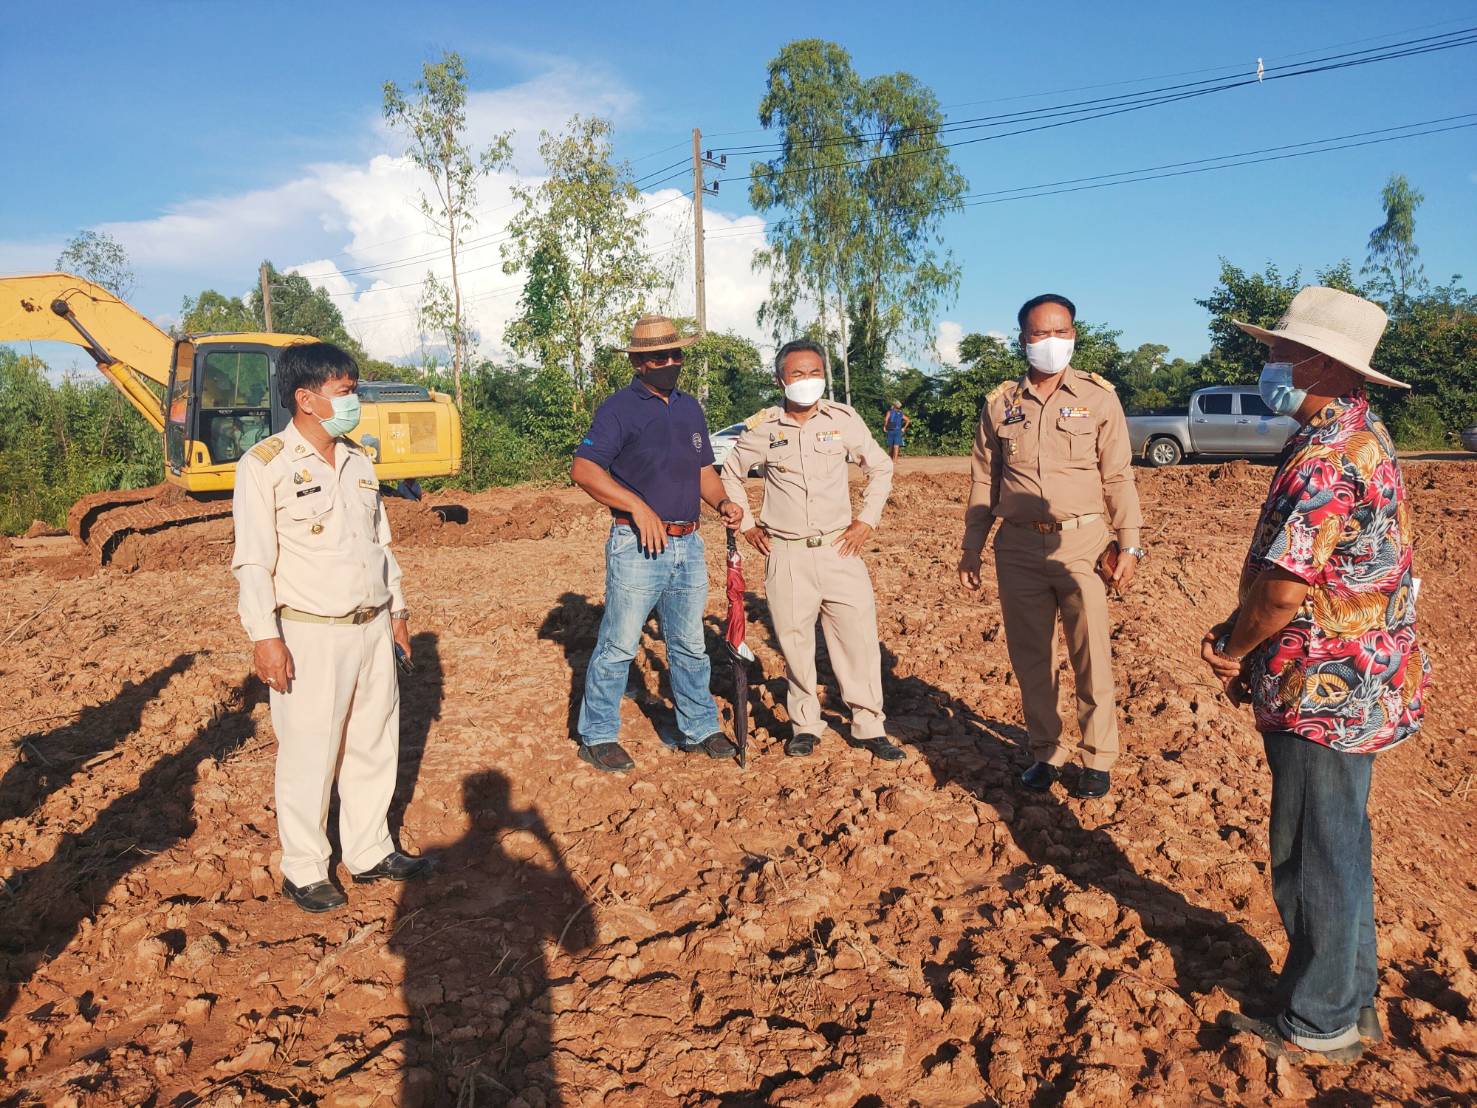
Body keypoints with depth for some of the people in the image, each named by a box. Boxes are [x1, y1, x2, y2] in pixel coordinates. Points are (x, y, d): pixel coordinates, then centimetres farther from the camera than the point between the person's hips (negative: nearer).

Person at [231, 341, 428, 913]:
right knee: (309, 758, 3)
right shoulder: (264, 465, -10)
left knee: (375, 746, 14)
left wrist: (397, 609, 18)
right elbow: (253, 560, -12)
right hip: (310, 635, -7)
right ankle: (304, 871, 20)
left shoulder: (357, 459, 11)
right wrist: (265, 636, -16)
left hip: (372, 628, 7)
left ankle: (370, 851, 30)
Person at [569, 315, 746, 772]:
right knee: (618, 645, -1)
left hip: (688, 545, 7)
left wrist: (722, 502, 0)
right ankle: (597, 737, 12)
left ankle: (699, 729, 27)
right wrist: (638, 506, -22)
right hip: (637, 546, -6)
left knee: (690, 646, 15)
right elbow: (583, 468, -16)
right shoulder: (620, 408, -6)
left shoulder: (690, 408, 15)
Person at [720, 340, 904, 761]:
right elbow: (730, 473, 16)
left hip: (840, 549, 0)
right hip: (786, 555, 0)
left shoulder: (844, 419, 1)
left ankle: (869, 727, 13)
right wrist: (746, 523, 10)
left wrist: (867, 520, 6)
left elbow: (881, 468, 13)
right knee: (794, 643, 6)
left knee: (859, 638, 0)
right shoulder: (762, 427, 0)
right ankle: (804, 725, 22)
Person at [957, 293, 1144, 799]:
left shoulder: (1098, 397, 2)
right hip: (1019, 547, 2)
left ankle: (1098, 759, 18)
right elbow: (984, 480, 11)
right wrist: (971, 548, 9)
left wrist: (1129, 544, -5)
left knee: (1092, 657, 1)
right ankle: (1046, 752, 25)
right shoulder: (1000, 403, 7)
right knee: (1030, 657, 9)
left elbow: (1119, 476, 1)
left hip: (1082, 542, -2)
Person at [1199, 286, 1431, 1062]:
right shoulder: (1361, 435, 11)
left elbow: (1284, 587, -26)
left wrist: (1232, 650, -8)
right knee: (1338, 847, 21)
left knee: (1315, 859, 5)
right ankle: (1350, 999, 38)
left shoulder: (1324, 455, -23)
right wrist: (1240, 640, 7)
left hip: (1325, 690, -10)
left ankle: (1320, 1024, 22)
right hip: (1358, 682, 10)